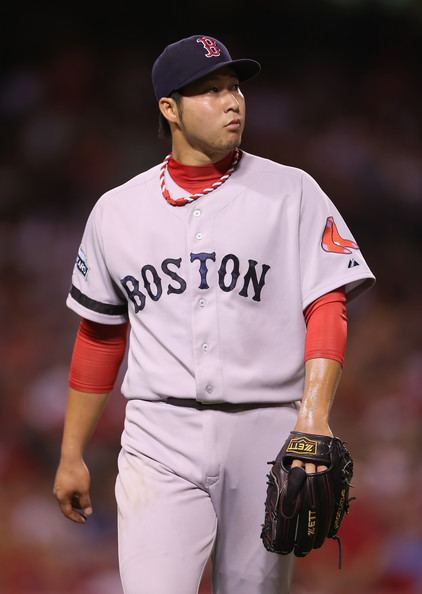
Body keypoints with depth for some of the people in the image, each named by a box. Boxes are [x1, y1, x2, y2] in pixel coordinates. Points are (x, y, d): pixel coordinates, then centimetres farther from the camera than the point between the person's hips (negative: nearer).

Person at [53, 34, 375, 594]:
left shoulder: (292, 193, 4)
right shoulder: (117, 210, 11)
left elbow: (328, 306, -5)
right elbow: (99, 336, 18)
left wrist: (314, 413, -21)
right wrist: (71, 455, 17)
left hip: (265, 435, 0)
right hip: (160, 439, 1)